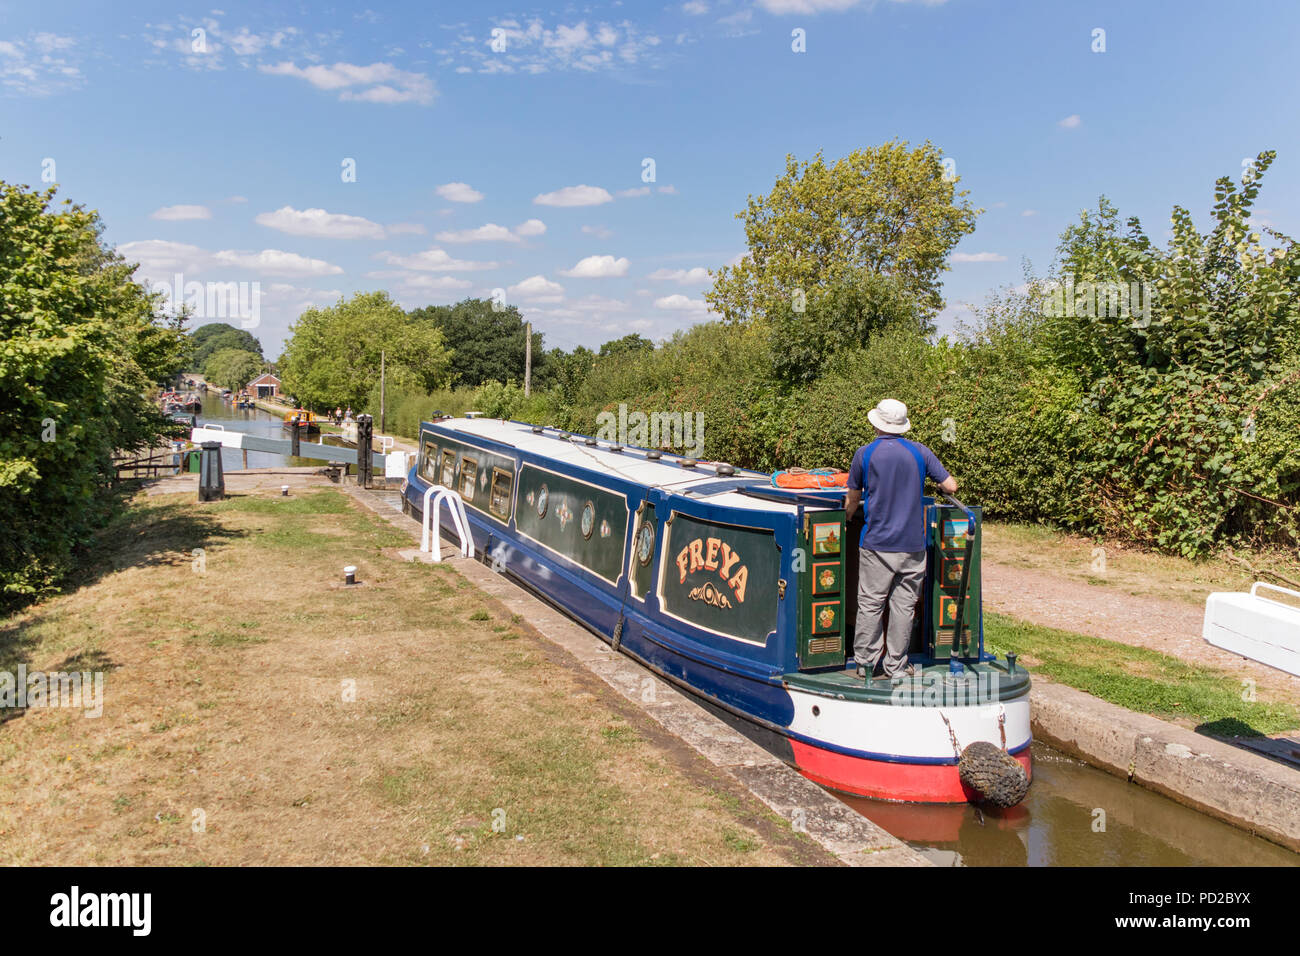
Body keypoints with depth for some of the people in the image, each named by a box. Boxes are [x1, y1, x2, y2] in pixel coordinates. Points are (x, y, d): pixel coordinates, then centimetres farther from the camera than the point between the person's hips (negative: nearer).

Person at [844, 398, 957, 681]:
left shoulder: (864, 454, -2)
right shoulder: (920, 452, 1)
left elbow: (852, 500, 6)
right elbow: (951, 486, 0)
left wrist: (847, 518, 27)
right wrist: (938, 485, 23)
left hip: (876, 543, -1)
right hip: (912, 544, 1)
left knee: (870, 604, 7)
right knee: (904, 605, 7)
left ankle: (865, 663, 14)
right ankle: (896, 666, 13)